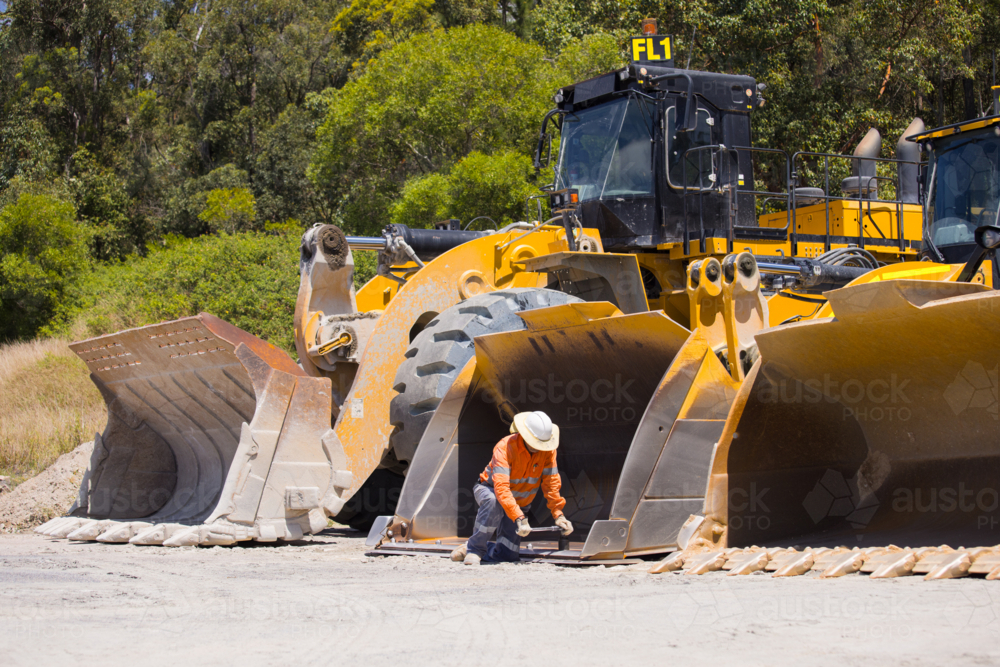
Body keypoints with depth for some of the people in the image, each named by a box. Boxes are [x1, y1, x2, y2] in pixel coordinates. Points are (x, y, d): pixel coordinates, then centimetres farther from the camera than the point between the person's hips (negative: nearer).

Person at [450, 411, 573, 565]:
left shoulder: (548, 450, -16)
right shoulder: (505, 448, -31)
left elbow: (551, 484, -10)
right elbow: (501, 488, -40)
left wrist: (558, 514, -18)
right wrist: (519, 518, -49)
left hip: (518, 504, 4)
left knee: (508, 555, -9)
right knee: (493, 502, -43)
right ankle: (475, 548, -25)